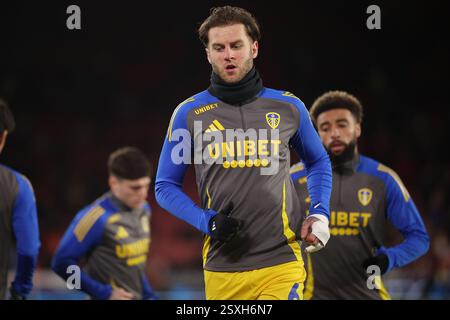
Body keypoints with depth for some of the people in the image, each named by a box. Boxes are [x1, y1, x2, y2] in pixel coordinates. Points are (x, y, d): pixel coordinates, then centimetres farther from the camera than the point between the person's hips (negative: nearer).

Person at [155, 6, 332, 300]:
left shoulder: (288, 107, 6)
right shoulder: (189, 113, 3)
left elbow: (318, 162, 23)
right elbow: (165, 186, 9)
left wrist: (319, 214, 8)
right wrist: (207, 222, -7)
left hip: (281, 264, 0)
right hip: (222, 269, 0)